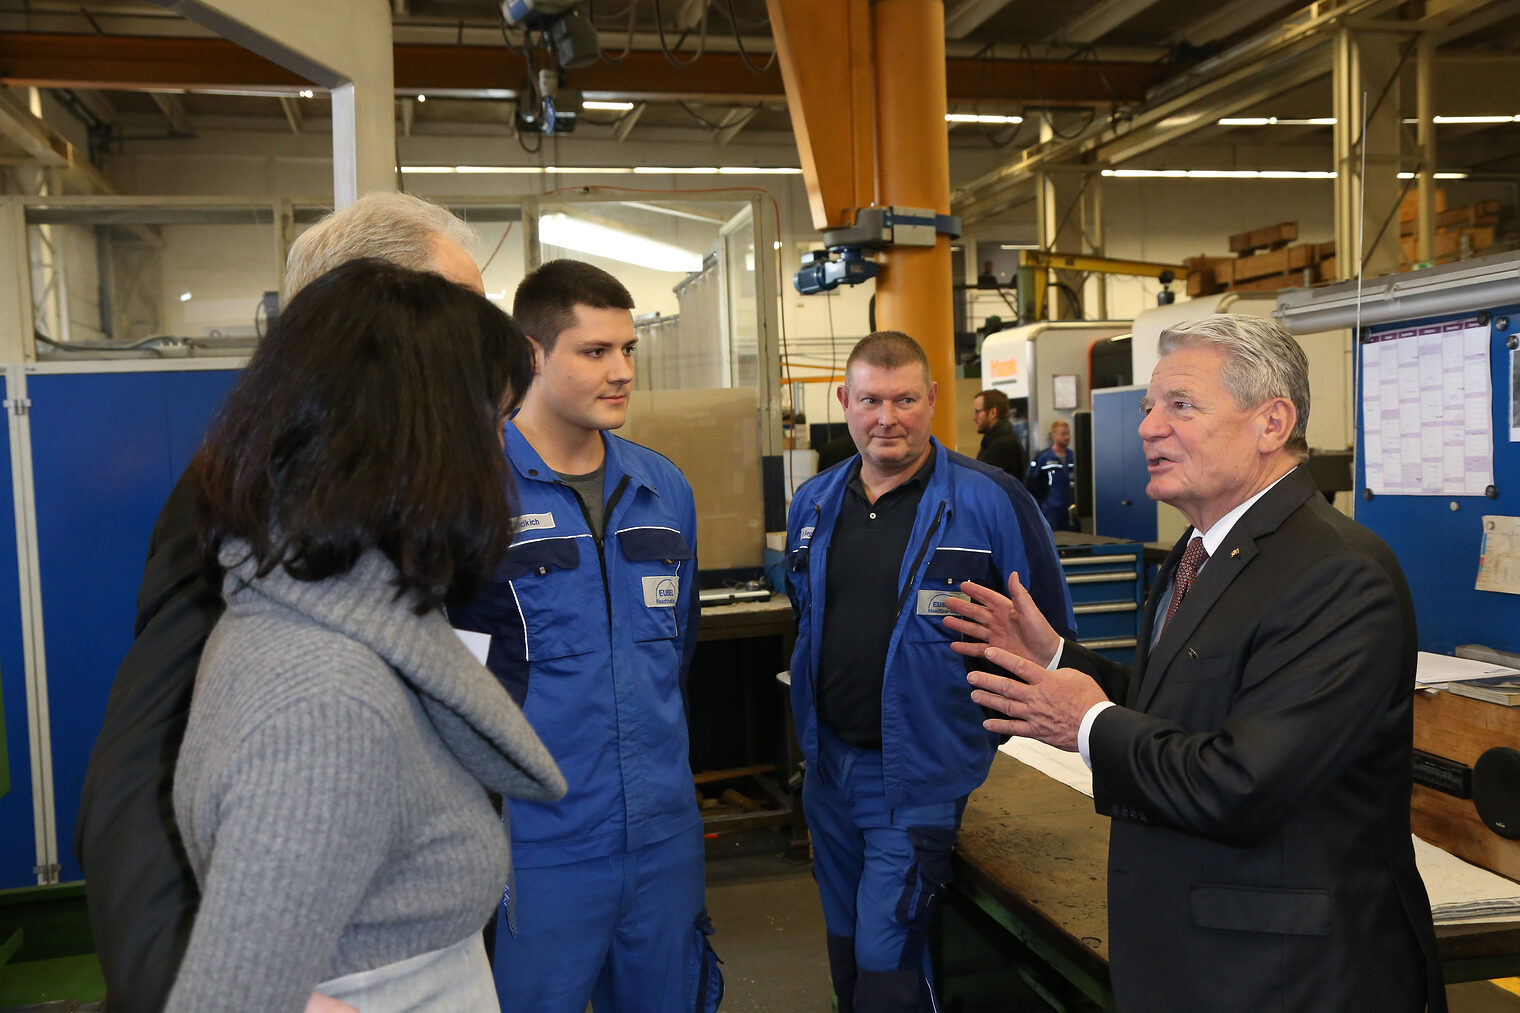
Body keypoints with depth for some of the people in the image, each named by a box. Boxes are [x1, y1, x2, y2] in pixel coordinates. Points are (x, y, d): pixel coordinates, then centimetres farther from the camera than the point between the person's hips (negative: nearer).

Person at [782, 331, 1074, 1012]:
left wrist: (985, 721, -5)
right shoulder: (813, 503, 4)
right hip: (828, 764, 6)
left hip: (919, 774, -6)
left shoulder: (990, 501, -14)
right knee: (846, 956, 21)